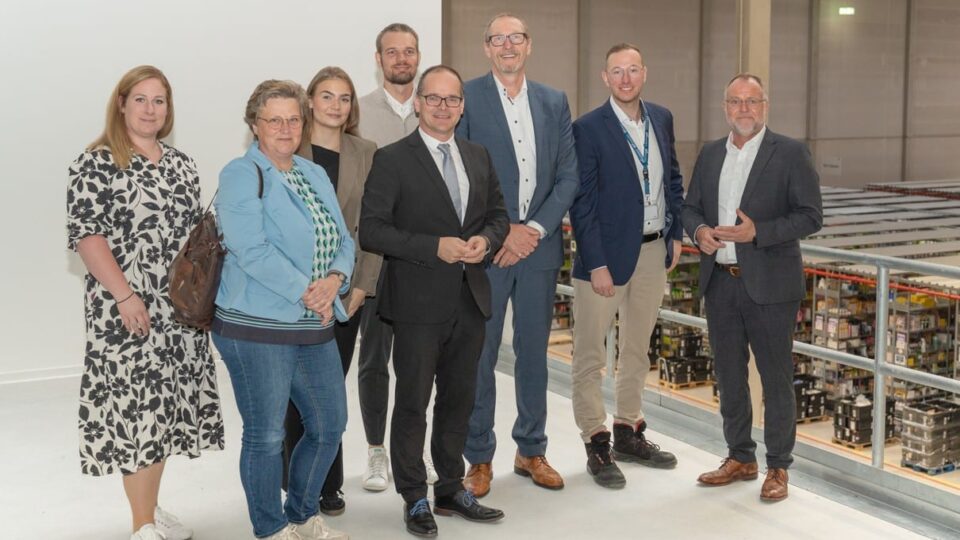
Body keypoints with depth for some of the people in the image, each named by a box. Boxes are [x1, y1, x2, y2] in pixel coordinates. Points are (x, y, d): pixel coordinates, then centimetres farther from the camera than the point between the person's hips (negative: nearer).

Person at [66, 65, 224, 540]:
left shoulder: (181, 163, 13)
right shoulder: (97, 163, -5)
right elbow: (85, 234, -12)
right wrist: (124, 295, -19)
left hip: (182, 309, 6)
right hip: (128, 312, -6)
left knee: (164, 405, 12)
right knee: (136, 404, -4)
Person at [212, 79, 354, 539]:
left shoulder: (315, 174, 14)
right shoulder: (242, 175, -8)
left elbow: (342, 241, 11)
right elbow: (251, 250, -19)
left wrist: (334, 280, -9)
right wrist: (306, 291, -16)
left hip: (315, 328, 7)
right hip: (257, 328, -7)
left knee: (329, 425, 14)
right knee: (266, 435, 4)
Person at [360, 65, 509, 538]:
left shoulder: (478, 157, 11)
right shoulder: (392, 159, -7)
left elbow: (498, 213, 18)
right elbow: (371, 229, -12)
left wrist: (486, 239, -5)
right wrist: (435, 247, -20)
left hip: (470, 301, 6)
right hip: (419, 303, -5)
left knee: (458, 400, 15)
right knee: (413, 404, 4)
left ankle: (451, 489, 30)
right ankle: (414, 498, 18)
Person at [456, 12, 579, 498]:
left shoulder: (554, 102, 9)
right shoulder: (466, 98, -2)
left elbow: (568, 175, 5)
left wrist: (534, 230, -7)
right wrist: (502, 231, -12)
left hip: (539, 245, 4)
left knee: (533, 352, 12)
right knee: (479, 356, 3)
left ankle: (531, 450, 25)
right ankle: (479, 458, 15)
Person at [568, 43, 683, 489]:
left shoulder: (662, 118, 6)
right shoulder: (589, 128, -12)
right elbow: (582, 203, -13)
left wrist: (675, 234, 9)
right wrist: (596, 264, -16)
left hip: (653, 252, 6)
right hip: (608, 253, -6)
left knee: (637, 349, 17)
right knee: (590, 355, 2)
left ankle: (629, 432, 30)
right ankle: (596, 445, 13)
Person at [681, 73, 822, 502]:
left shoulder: (790, 153, -5)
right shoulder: (710, 154, 11)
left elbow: (811, 216, -8)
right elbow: (690, 206, 16)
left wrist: (757, 232, -20)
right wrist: (699, 231, -7)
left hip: (769, 286, -5)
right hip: (720, 283, 5)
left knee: (775, 377, 3)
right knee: (729, 375, 13)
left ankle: (778, 467, 16)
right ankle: (740, 458, 27)